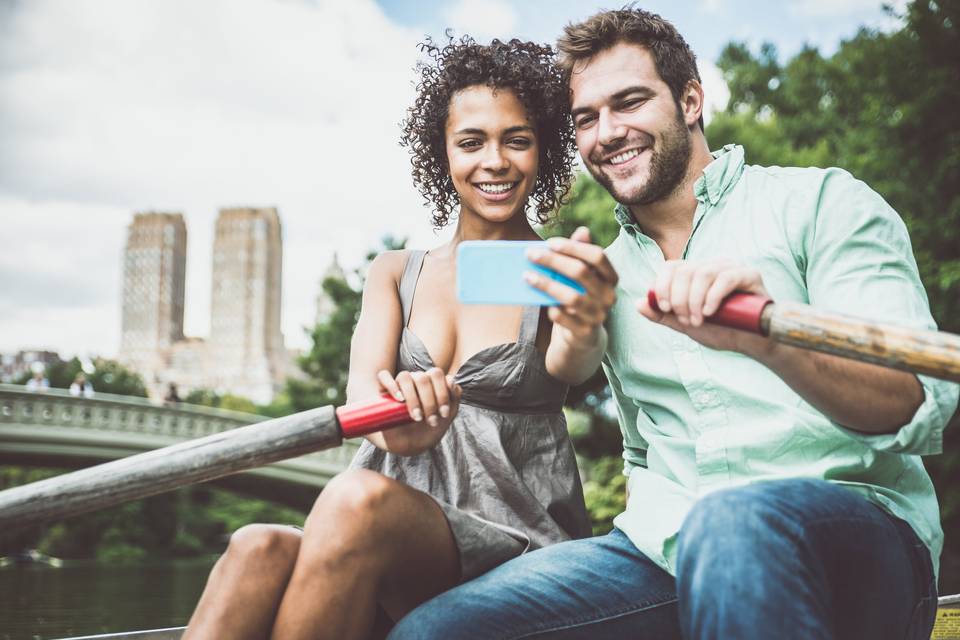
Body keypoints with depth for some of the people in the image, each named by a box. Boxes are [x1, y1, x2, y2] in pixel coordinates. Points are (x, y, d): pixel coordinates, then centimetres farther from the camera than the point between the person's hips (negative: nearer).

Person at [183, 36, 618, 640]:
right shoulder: (396, 272, 16)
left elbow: (573, 363, -17)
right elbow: (363, 386, -3)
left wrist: (583, 329, -44)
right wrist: (396, 428, -30)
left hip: (512, 542, -2)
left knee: (360, 501, -36)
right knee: (259, 551, -32)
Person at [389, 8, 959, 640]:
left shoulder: (821, 202, 4)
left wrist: (768, 336, -28)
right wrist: (644, 524, 11)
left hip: (858, 529, -5)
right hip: (666, 547, 5)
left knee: (734, 523, -42)